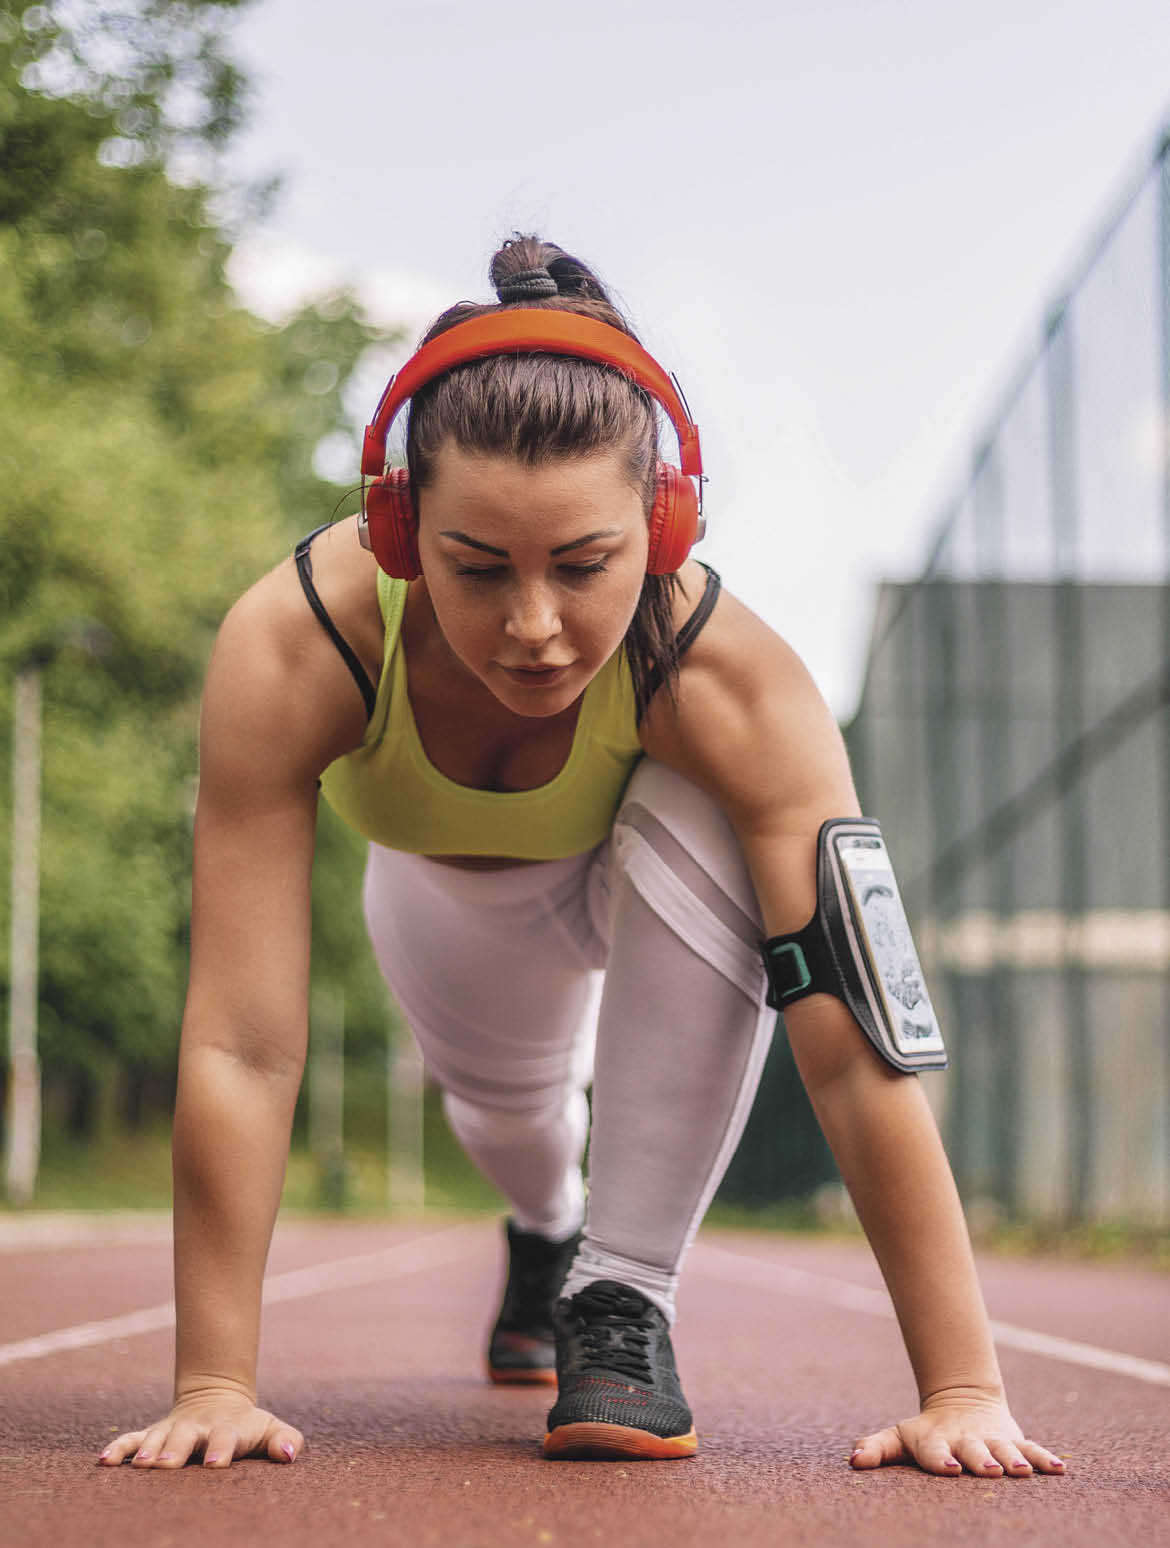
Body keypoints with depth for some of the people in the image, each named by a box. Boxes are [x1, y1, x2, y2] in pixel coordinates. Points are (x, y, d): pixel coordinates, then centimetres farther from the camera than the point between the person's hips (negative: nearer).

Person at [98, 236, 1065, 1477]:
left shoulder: (733, 684, -44)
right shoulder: (293, 649, -43)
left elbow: (851, 1047, -44)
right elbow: (243, 1045, -41)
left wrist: (963, 1388, -45)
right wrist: (211, 1388, -41)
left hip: (644, 869, -2)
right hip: (441, 884, 2)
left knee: (706, 837, -36)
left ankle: (625, 1295, -19)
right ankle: (545, 1231, 64)